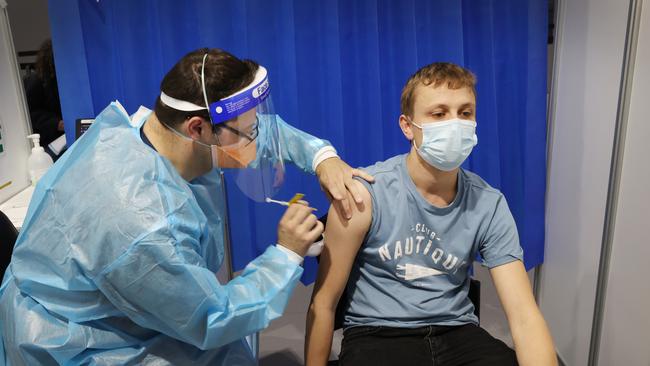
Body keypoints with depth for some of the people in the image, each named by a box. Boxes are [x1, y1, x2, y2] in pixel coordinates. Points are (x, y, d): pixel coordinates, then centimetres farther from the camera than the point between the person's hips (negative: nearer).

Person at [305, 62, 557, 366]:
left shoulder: (489, 205, -4)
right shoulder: (364, 194, -15)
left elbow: (524, 316, -8)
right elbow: (324, 302, -6)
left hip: (456, 332, 4)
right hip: (376, 335, -4)